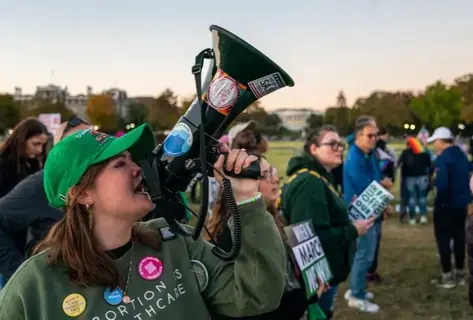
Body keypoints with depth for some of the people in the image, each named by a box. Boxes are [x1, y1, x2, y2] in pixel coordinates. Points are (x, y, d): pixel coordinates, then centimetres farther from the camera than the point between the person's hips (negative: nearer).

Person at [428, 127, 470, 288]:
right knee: (459, 238, 14)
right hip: (461, 204, 8)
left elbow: (441, 185, -25)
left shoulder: (443, 158, -19)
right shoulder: (462, 155, 9)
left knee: (443, 239, 0)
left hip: (446, 205, -8)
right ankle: (459, 273, 23)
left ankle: (447, 276, 4)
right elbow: (466, 178, 15)